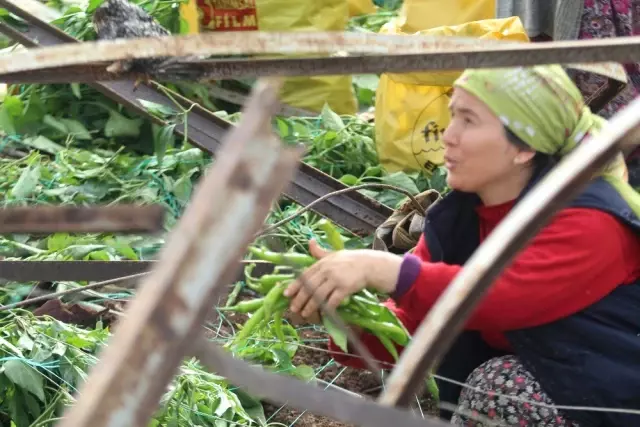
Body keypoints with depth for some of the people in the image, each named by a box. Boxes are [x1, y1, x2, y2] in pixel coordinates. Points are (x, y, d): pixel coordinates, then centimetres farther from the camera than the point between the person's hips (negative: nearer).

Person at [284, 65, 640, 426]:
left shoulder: (585, 222, -24)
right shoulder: (458, 217, -2)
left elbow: (503, 297, -40)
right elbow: (416, 323, -5)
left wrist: (384, 270, -46)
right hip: (541, 386, 7)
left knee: (498, 384, -26)